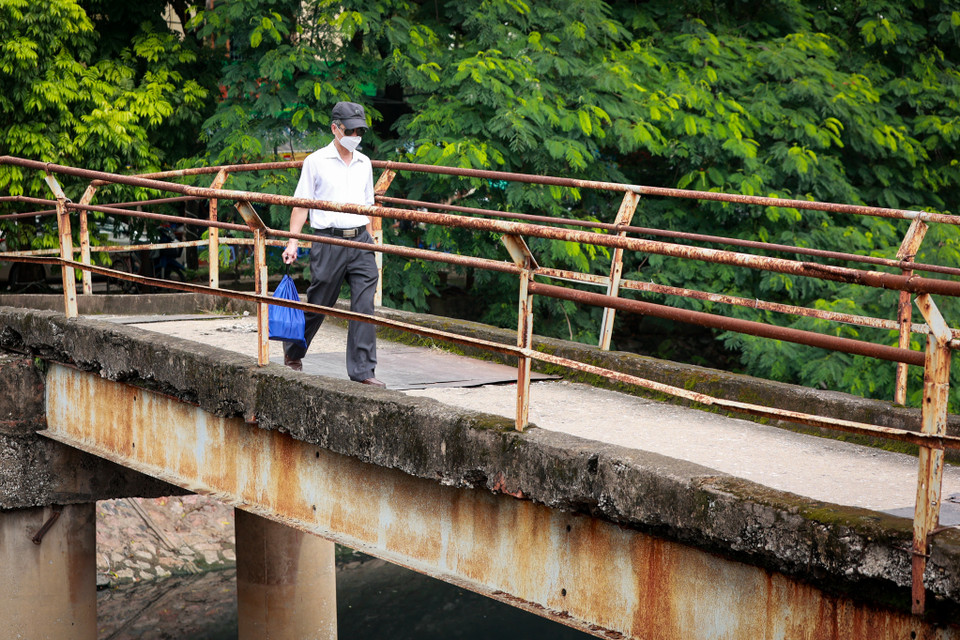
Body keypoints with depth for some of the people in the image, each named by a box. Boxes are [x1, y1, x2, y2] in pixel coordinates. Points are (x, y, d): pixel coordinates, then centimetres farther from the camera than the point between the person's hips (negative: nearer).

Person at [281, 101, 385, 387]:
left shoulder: (364, 164, 13)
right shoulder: (316, 162, 0)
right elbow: (301, 205, 1)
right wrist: (292, 242, -7)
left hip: (360, 241, 4)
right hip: (329, 240, -3)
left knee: (364, 305, -6)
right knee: (318, 304, 5)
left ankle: (363, 370, -3)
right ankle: (293, 353, 28)